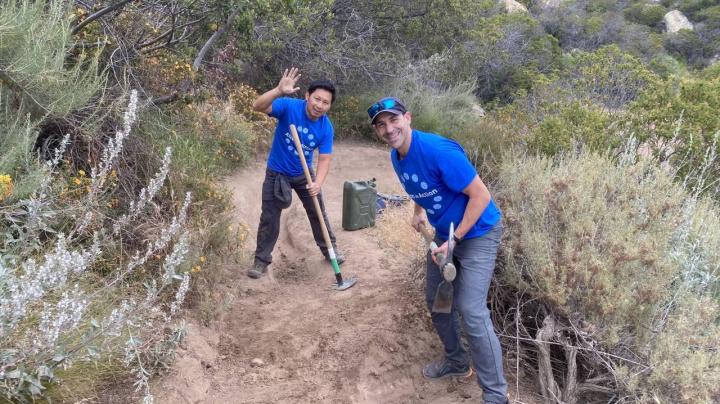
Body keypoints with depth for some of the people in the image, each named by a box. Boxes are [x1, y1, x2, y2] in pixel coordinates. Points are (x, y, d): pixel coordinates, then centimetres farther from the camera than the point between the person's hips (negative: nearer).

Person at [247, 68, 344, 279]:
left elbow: (324, 159, -16)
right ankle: (261, 260, 17)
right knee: (270, 217, 2)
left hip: (304, 174, 3)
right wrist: (279, 91, -57)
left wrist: (317, 183, -35)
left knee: (318, 213, 14)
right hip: (277, 172, -3)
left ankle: (329, 250, 34)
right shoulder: (289, 107, -26)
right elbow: (257, 106, -39)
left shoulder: (326, 127, -17)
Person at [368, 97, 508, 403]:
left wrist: (453, 241, -24)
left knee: (471, 310, -14)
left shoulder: (439, 150, -29)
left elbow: (481, 196, -26)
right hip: (444, 233, 9)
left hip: (478, 232, -8)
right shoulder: (396, 157, -3)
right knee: (436, 300, 16)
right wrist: (418, 210, 4)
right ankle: (457, 362, 37)